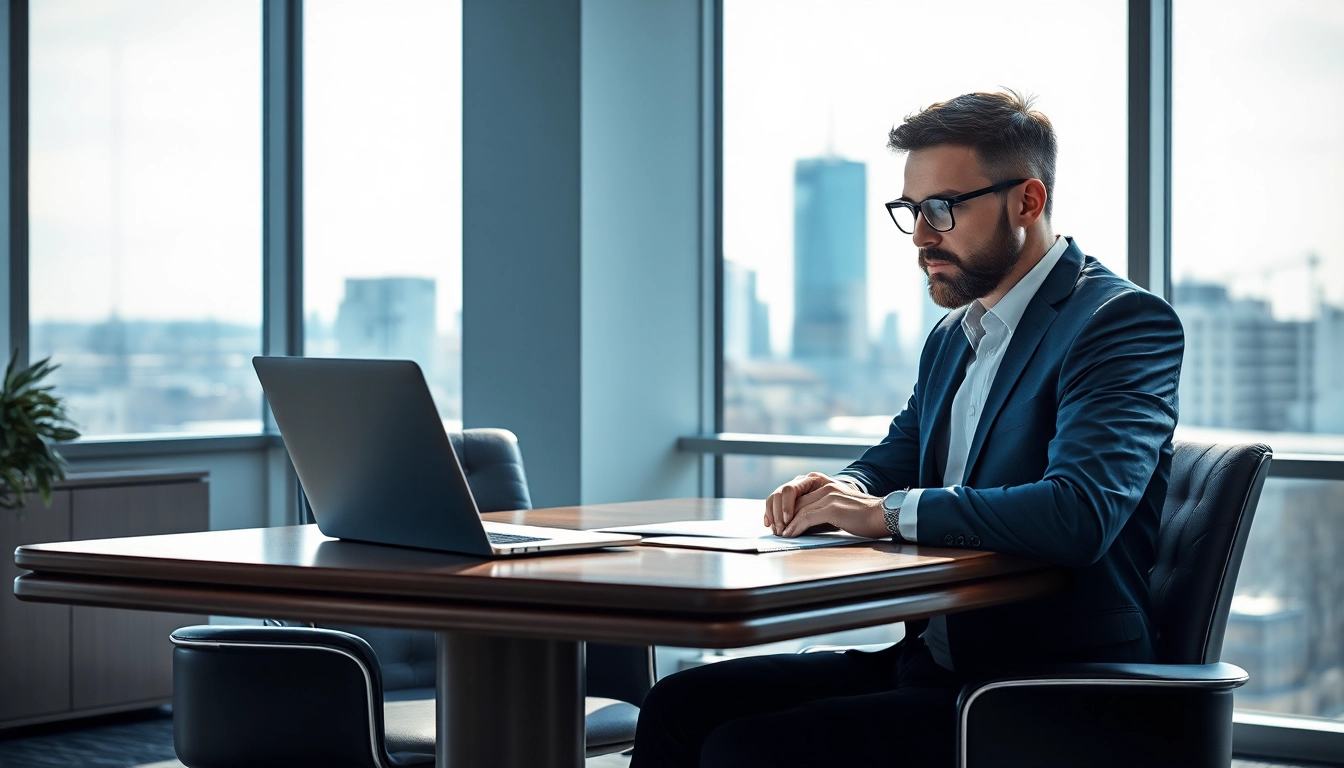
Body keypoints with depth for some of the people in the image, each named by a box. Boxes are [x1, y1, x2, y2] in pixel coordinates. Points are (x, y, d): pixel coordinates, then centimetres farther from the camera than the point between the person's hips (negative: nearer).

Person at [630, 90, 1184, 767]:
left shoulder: (1125, 322, -12)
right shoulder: (954, 335, 17)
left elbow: (1079, 514, -27)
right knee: (680, 705, -2)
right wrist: (842, 491, -2)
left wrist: (887, 511, -20)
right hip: (934, 657, 9)